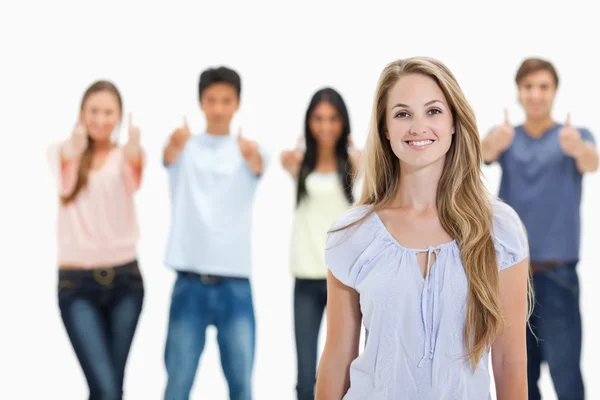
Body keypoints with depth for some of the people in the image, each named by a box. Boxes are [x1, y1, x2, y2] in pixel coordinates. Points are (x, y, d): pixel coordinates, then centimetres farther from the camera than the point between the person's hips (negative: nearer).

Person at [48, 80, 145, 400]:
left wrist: (133, 150, -48)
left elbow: (134, 183, -23)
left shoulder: (128, 155, 3)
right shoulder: (60, 152, 5)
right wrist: (74, 154, -43)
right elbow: (66, 188, -19)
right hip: (76, 282, -1)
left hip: (125, 278, 2)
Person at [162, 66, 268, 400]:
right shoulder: (185, 148, 4)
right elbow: (169, 156, -21)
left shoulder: (250, 150, 4)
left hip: (235, 284, 1)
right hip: (191, 283, 0)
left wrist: (253, 155, -45)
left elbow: (259, 167, -21)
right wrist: (175, 143, -46)